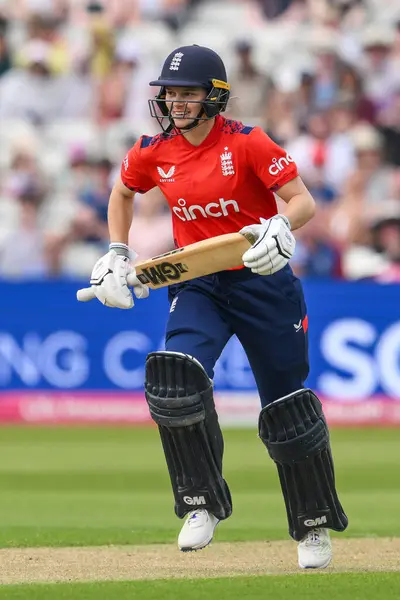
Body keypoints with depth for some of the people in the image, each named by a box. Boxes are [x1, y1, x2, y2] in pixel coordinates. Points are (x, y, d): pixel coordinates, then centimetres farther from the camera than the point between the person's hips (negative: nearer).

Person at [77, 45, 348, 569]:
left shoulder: (247, 143, -14)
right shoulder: (153, 153, -1)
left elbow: (303, 201, -17)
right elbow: (122, 193, 20)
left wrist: (281, 229, -38)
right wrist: (116, 257, 11)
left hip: (262, 282, -3)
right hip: (197, 286, 3)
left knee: (287, 405, 4)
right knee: (175, 378, -25)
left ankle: (314, 525, 24)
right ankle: (203, 503, -9)